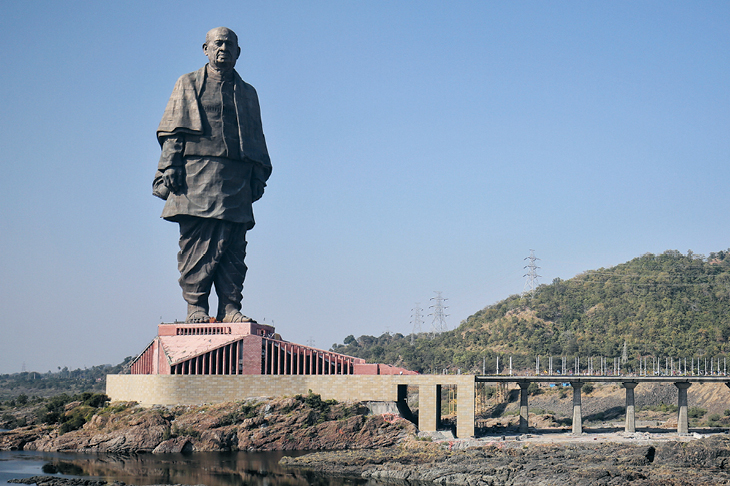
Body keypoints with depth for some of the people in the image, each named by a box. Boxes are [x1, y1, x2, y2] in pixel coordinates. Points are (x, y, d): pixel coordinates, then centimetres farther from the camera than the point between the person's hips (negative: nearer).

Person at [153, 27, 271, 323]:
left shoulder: (247, 93, 24)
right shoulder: (189, 85, 15)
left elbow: (257, 140, 23)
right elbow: (173, 132, 7)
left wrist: (258, 176, 11)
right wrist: (170, 167, -6)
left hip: (237, 180, 3)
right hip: (197, 174, -3)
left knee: (234, 248, -3)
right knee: (197, 243, -8)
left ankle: (230, 308, -1)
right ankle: (195, 307, -5)